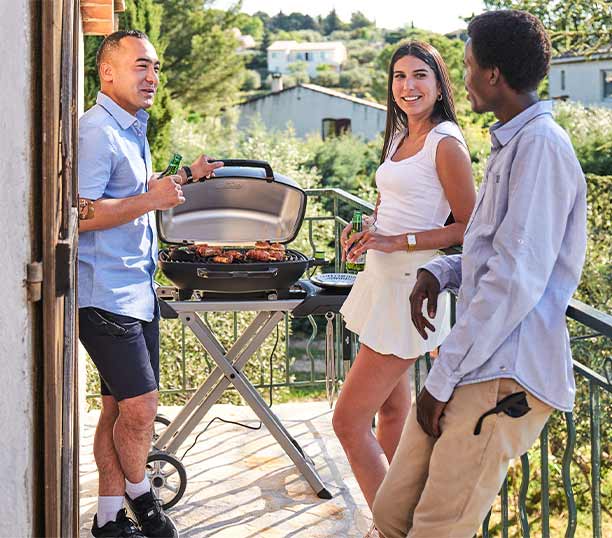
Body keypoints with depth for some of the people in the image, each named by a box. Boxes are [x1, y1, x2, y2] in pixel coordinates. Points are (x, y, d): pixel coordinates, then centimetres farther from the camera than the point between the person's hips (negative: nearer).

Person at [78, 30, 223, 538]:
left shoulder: (133, 129, 18)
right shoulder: (96, 131, -15)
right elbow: (81, 213, -22)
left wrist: (184, 176, 26)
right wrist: (151, 200, -21)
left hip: (137, 290, 10)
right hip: (106, 292, -10)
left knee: (121, 409, 12)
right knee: (139, 407, -9)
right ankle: (140, 497, 16)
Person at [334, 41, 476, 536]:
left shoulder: (446, 143, -13)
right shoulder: (401, 137, 13)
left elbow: (468, 227, -14)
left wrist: (397, 242, -20)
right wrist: (368, 236, 5)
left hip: (410, 288, -9)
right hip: (383, 278, 9)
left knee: (348, 421, -9)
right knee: (393, 408, 16)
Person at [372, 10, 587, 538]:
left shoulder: (541, 145, -14)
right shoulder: (511, 145, 19)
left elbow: (517, 280, -21)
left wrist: (443, 377, -16)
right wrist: (440, 271, 8)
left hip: (506, 377, -10)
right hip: (473, 366, 10)